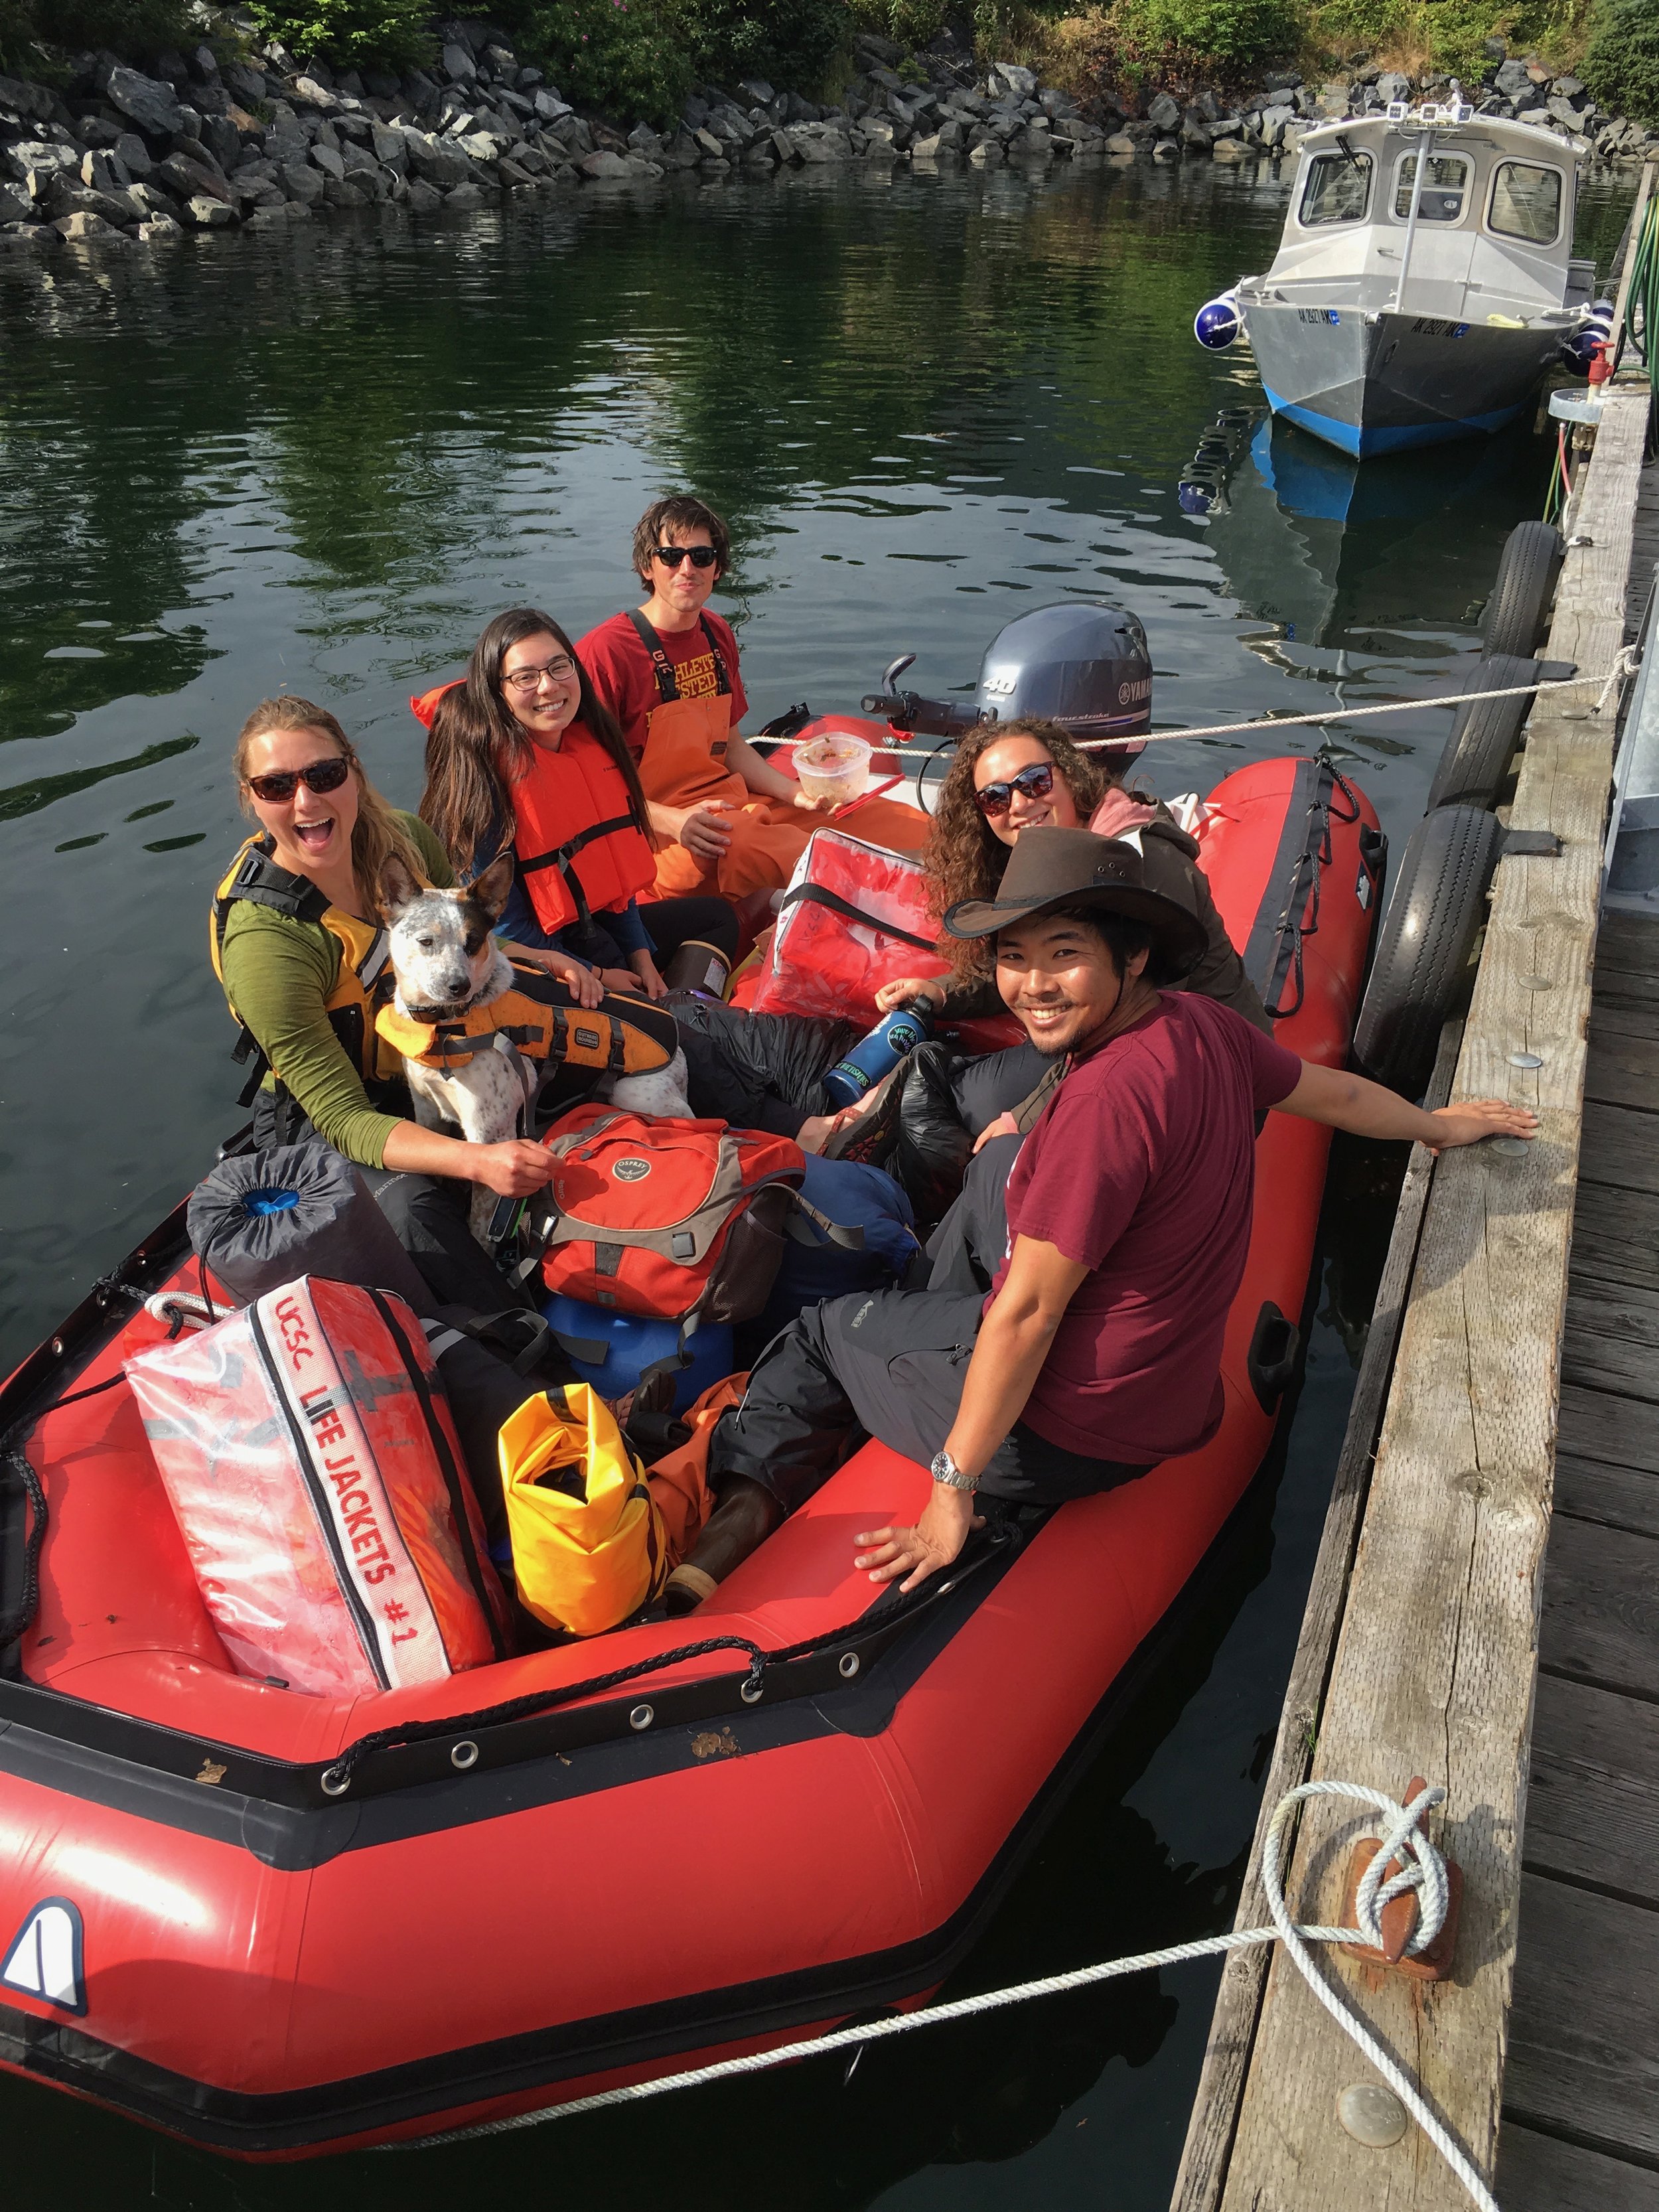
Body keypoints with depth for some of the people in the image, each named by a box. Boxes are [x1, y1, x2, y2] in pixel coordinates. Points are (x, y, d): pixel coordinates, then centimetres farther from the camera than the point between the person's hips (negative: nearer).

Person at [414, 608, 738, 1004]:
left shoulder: (592, 742, -1)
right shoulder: (485, 773, -22)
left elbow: (614, 865, 10)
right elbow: (501, 926, -20)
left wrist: (640, 955, 2)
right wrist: (596, 976, -17)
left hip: (602, 926, 8)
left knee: (718, 916, 20)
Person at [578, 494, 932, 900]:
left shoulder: (717, 634, 13)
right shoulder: (605, 651, -12)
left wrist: (798, 794, 4)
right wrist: (670, 820, -24)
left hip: (738, 803, 8)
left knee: (913, 829, 1)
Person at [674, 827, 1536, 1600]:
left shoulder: (1107, 1096, -30)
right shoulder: (1201, 1023, -5)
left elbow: (1028, 1316, -25)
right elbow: (1330, 1091, 14)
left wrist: (953, 1489, -16)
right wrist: (1436, 1126, 36)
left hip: (1062, 1435, -9)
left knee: (824, 1330, 11)